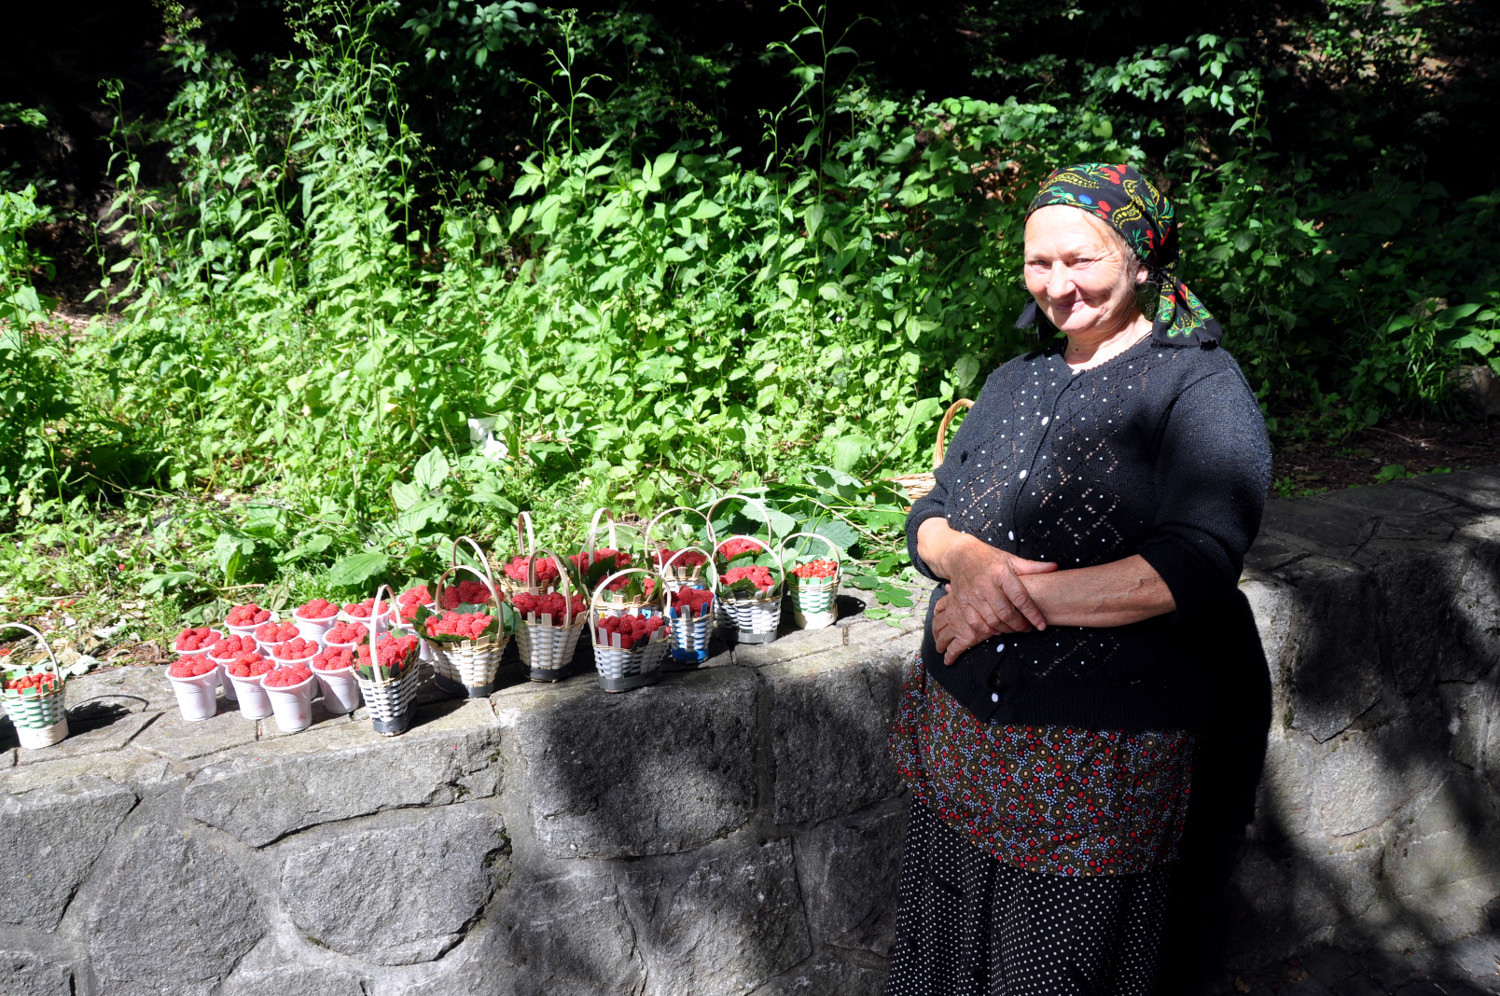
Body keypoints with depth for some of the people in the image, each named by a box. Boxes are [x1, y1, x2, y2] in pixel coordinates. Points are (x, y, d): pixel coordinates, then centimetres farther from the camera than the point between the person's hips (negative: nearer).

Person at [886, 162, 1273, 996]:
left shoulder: (1202, 388, -7)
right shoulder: (1015, 383, 11)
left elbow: (1198, 566, -20)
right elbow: (929, 519, 9)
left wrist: (1020, 598, -20)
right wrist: (968, 559, -15)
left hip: (1097, 761, -5)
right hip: (960, 735, 6)